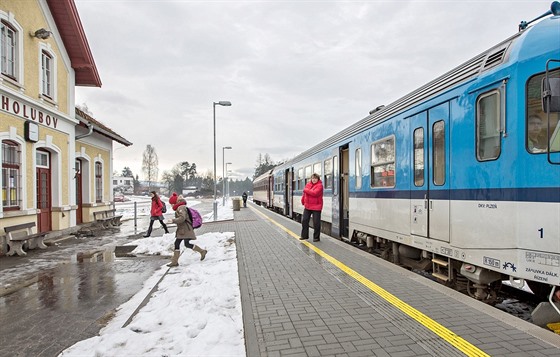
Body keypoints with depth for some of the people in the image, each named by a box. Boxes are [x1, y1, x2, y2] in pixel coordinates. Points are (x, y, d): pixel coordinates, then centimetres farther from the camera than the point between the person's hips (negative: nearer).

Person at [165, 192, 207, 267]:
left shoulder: (181, 208, -15)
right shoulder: (179, 208, 16)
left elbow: (182, 218, -27)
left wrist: (172, 221, -30)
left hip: (186, 230, -10)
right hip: (181, 230, 10)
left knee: (187, 244, -11)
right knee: (177, 244, 6)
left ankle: (202, 251, 6)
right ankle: (175, 261, 10)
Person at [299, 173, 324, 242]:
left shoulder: (319, 185, -10)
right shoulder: (308, 184, 9)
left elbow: (314, 193, -26)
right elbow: (305, 193, 18)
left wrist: (306, 190, -16)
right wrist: (303, 201, 20)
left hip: (316, 207, -6)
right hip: (307, 206, 6)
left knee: (316, 223, -1)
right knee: (304, 221, 9)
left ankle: (316, 237, 12)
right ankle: (304, 235, 22)